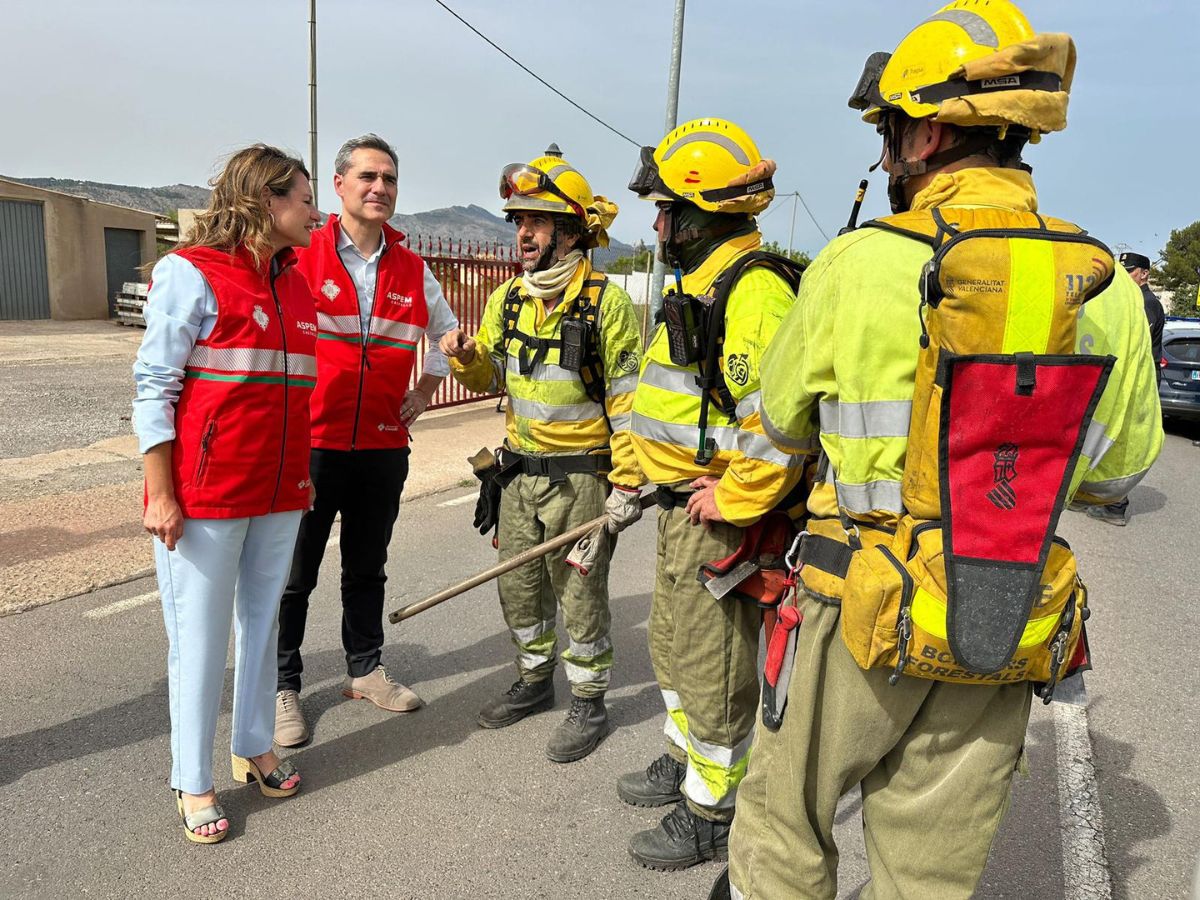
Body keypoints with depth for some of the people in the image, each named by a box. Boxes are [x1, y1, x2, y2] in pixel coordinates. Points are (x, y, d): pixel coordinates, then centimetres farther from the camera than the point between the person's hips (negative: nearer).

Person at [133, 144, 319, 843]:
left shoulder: (297, 286, 10)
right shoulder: (192, 274, -8)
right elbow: (153, 387, -10)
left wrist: (303, 472, 16)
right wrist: (161, 495, -13)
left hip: (279, 495, 6)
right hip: (205, 496, -6)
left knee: (262, 622, 15)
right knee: (200, 638, 4)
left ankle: (256, 747, 30)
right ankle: (194, 783, 18)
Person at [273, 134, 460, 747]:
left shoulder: (412, 270, 7)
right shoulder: (300, 256, -5)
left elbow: (446, 334, 23)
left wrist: (424, 391, 11)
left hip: (384, 447, 4)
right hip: (311, 444, -4)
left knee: (368, 568, 17)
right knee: (294, 574, 6)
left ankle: (365, 668, 33)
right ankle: (282, 687, 21)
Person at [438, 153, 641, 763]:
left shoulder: (606, 303, -12)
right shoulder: (507, 299, 6)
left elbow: (629, 398, -12)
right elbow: (490, 377, 15)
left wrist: (628, 482, -14)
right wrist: (466, 356, -9)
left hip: (580, 477, -6)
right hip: (518, 470, 6)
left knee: (580, 596, 5)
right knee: (519, 587, 17)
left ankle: (589, 704, 24)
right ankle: (534, 681, 38)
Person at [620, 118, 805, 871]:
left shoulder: (754, 292, -23)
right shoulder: (702, 285, 12)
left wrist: (732, 502, -24)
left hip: (721, 517, -10)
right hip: (682, 506, 11)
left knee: (715, 670, 6)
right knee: (674, 644, 24)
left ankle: (714, 812, 25)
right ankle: (686, 761, 45)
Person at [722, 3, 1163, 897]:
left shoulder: (859, 264, -15)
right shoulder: (1108, 290, -3)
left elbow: (784, 420, -1)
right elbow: (1117, 471, 9)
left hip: (862, 617, -4)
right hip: (1007, 639, 4)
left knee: (782, 828, 18)